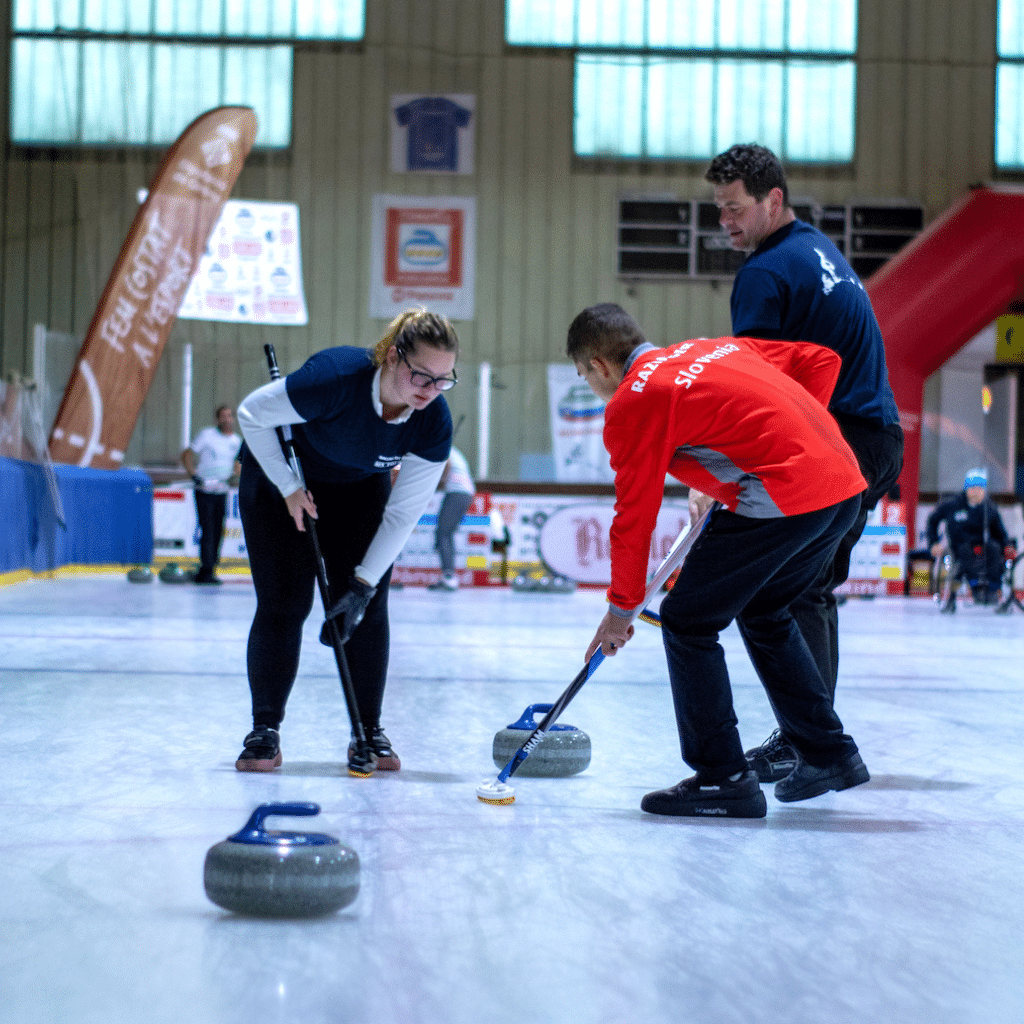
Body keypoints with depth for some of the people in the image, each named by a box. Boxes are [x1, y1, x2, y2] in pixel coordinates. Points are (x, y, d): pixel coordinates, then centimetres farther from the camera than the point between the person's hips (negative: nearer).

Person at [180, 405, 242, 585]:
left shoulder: (237, 441, 10)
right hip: (205, 491, -5)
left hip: (222, 492, 5)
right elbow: (186, 455, -3)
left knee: (218, 532, 5)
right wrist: (194, 475, -14)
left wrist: (234, 476, 2)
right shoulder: (207, 435, -6)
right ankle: (207, 570, -9)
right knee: (208, 531, -11)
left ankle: (207, 570, 14)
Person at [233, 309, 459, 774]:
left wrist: (364, 584, -22)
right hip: (279, 477, -3)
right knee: (283, 604, -8)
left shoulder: (434, 425, -26)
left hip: (361, 487, 3)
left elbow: (402, 514, -19)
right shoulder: (336, 376, -38)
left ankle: (369, 731, 6)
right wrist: (289, 488, -22)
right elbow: (251, 414, -23)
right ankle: (265, 731, 2)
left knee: (367, 609, -5)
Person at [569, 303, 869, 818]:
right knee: (763, 613, 27)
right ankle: (829, 755, 33)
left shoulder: (632, 402, -1)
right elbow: (821, 359, 22)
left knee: (687, 622, 3)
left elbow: (634, 515, 1)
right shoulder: (713, 348, 21)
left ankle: (722, 778, 5)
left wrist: (621, 608, 12)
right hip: (845, 484, 9)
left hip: (784, 500, -9)